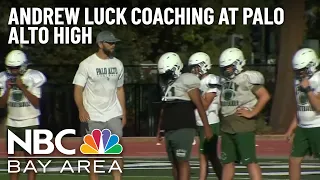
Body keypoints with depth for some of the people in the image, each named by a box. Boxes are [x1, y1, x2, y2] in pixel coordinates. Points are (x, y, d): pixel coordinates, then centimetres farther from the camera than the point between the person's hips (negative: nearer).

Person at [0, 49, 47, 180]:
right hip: (12, 124, 3)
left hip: (30, 123, -3)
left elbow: (36, 103, -12)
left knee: (30, 158, -4)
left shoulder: (32, 78, -8)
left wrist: (22, 87, -18)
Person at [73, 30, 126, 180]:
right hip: (93, 116, -4)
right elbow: (78, 89, -11)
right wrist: (81, 109, -26)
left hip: (113, 114, 4)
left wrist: (124, 113, 11)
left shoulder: (117, 64, 6)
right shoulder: (87, 64, -9)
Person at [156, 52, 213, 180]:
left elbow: (199, 106, -9)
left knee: (182, 161, -12)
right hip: (169, 130, 8)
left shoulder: (186, 81, -8)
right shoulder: (166, 84, 16)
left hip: (184, 129, -8)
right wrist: (159, 129, 28)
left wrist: (206, 127, -11)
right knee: (174, 163, 7)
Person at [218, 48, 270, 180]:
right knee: (227, 161, 13)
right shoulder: (224, 80, 13)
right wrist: (223, 114, 11)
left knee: (250, 161, -8)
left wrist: (252, 113, -15)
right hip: (226, 128, 8)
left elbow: (265, 96, -15)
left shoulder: (247, 78, -11)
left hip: (243, 127, -8)